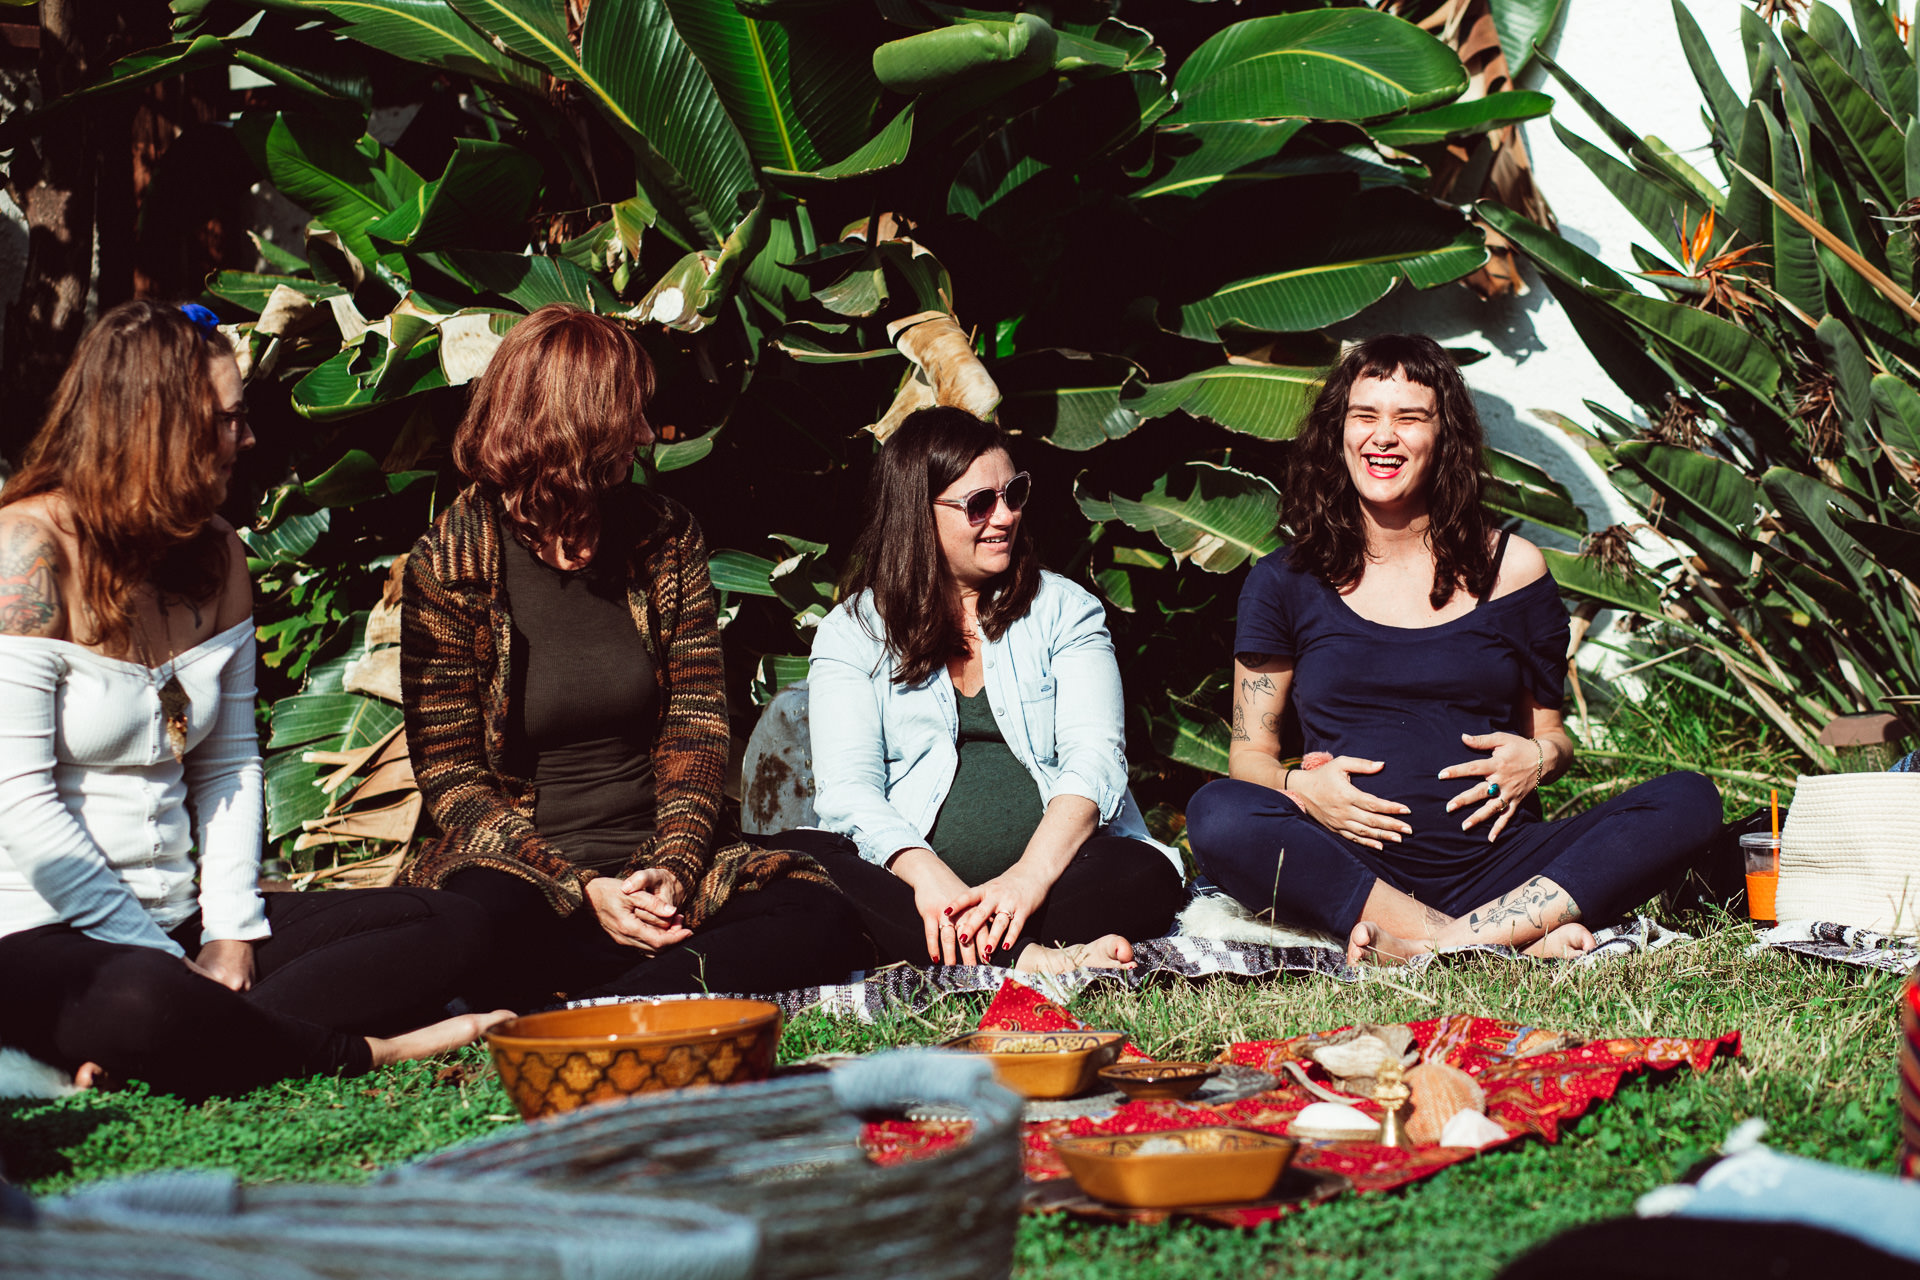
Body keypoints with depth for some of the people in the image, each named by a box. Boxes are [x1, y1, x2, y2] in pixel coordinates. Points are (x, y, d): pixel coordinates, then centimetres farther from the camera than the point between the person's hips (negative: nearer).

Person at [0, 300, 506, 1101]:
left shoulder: (217, 556, 10)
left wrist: (232, 930, -2)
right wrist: (168, 959, -16)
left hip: (176, 917, 8)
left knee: (450, 928, -5)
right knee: (146, 1004, -41)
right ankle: (362, 1053, -15)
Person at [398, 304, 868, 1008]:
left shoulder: (666, 536, 7)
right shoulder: (452, 562, -5)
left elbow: (697, 720, 4)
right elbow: (449, 773, -6)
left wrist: (674, 864, -14)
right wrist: (583, 891, -18)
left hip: (657, 861, 4)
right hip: (525, 865, -4)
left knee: (823, 921, -24)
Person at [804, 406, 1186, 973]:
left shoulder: (1066, 610, 12)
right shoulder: (852, 632, 9)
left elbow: (1093, 761, -2)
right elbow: (848, 788, -4)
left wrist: (1031, 876, -21)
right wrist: (927, 875, -25)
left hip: (1052, 868, 1)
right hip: (914, 878, 0)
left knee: (1147, 877, -29)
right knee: (826, 871, -32)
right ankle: (1035, 959, -39)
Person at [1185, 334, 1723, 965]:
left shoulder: (1511, 568, 12)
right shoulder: (1286, 583, 9)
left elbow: (1550, 731, 18)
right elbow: (1250, 751, 11)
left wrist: (1539, 758, -6)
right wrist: (1297, 787, -12)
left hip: (1497, 869, 1)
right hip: (1352, 870, -1)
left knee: (1689, 801, -21)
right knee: (1217, 814, -33)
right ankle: (1522, 939, -33)